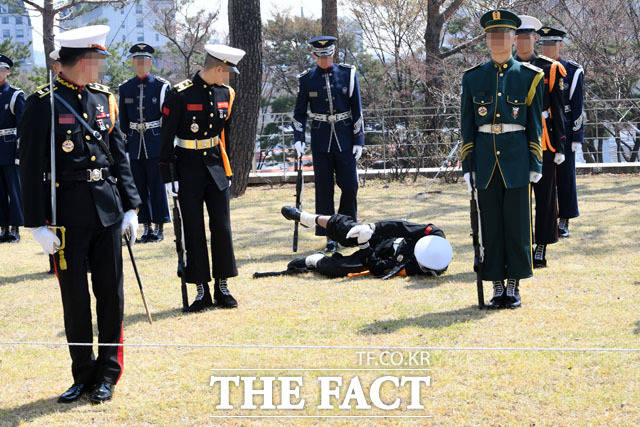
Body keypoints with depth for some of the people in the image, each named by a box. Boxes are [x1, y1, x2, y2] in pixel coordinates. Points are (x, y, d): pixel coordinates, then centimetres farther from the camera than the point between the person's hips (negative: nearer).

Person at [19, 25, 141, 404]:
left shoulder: (105, 99, 9)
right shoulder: (43, 104, -8)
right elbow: (31, 169, -9)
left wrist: (130, 206, 8)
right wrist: (38, 225, -12)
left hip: (107, 209, 4)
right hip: (67, 213, -4)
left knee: (111, 293, 5)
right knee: (75, 298, 5)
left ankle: (108, 372, 17)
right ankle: (85, 375, 18)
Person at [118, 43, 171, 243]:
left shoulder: (162, 86, -1)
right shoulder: (125, 88, 8)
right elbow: (123, 120, 10)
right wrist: (126, 146, 5)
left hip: (155, 143, -3)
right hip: (135, 144, 3)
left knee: (157, 185, -2)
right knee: (140, 186, 5)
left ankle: (159, 227, 5)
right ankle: (147, 226, 13)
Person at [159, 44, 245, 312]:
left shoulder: (225, 93, 5)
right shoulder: (180, 94, -12)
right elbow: (167, 137, -9)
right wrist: (168, 177, -10)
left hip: (216, 169, 4)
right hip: (188, 171, -4)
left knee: (222, 227, 3)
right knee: (193, 231, 1)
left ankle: (222, 288, 13)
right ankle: (202, 291, 8)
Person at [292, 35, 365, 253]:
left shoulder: (348, 74, 0)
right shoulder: (306, 79, 1)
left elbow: (357, 109, 2)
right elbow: (299, 112, 6)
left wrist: (359, 140, -1)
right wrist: (298, 139, -5)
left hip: (345, 138, 0)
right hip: (321, 139, 0)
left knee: (350, 185, 2)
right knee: (324, 188, 1)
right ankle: (330, 235, 7)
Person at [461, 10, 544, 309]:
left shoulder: (529, 76, 3)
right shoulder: (473, 77, 7)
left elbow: (535, 125, 4)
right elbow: (467, 125, 8)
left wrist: (535, 164, -2)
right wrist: (467, 166, 2)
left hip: (517, 158, -1)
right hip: (485, 158, 2)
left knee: (517, 224, 0)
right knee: (491, 225, 3)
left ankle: (514, 287, 9)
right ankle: (497, 287, 10)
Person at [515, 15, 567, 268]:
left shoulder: (550, 69, 3)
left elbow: (558, 112, 4)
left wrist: (560, 147, -2)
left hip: (543, 141, -1)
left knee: (544, 195, 2)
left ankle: (541, 249, 8)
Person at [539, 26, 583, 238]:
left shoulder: (572, 71, -2)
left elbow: (577, 106, -3)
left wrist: (577, 137, -8)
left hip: (564, 130, -3)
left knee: (565, 174, 2)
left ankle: (564, 221, 11)